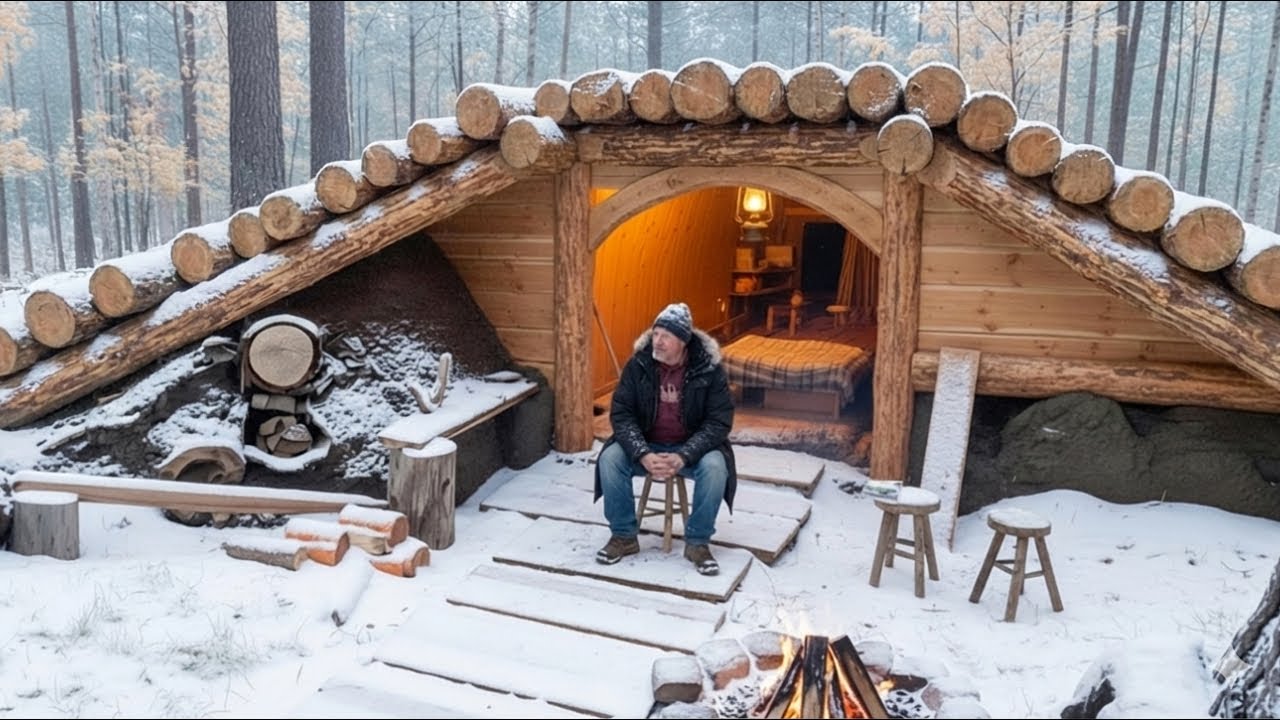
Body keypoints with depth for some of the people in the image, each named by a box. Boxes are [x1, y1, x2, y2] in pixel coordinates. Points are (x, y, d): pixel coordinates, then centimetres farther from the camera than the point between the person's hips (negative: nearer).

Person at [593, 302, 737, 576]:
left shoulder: (709, 368, -14)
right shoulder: (638, 364, -10)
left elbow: (719, 422, -15)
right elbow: (621, 413, -10)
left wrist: (683, 457, -28)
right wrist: (643, 455, -26)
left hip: (691, 448, -1)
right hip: (646, 445, 2)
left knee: (715, 467, -31)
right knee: (610, 458, -24)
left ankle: (697, 542, -11)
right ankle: (624, 536, -6)